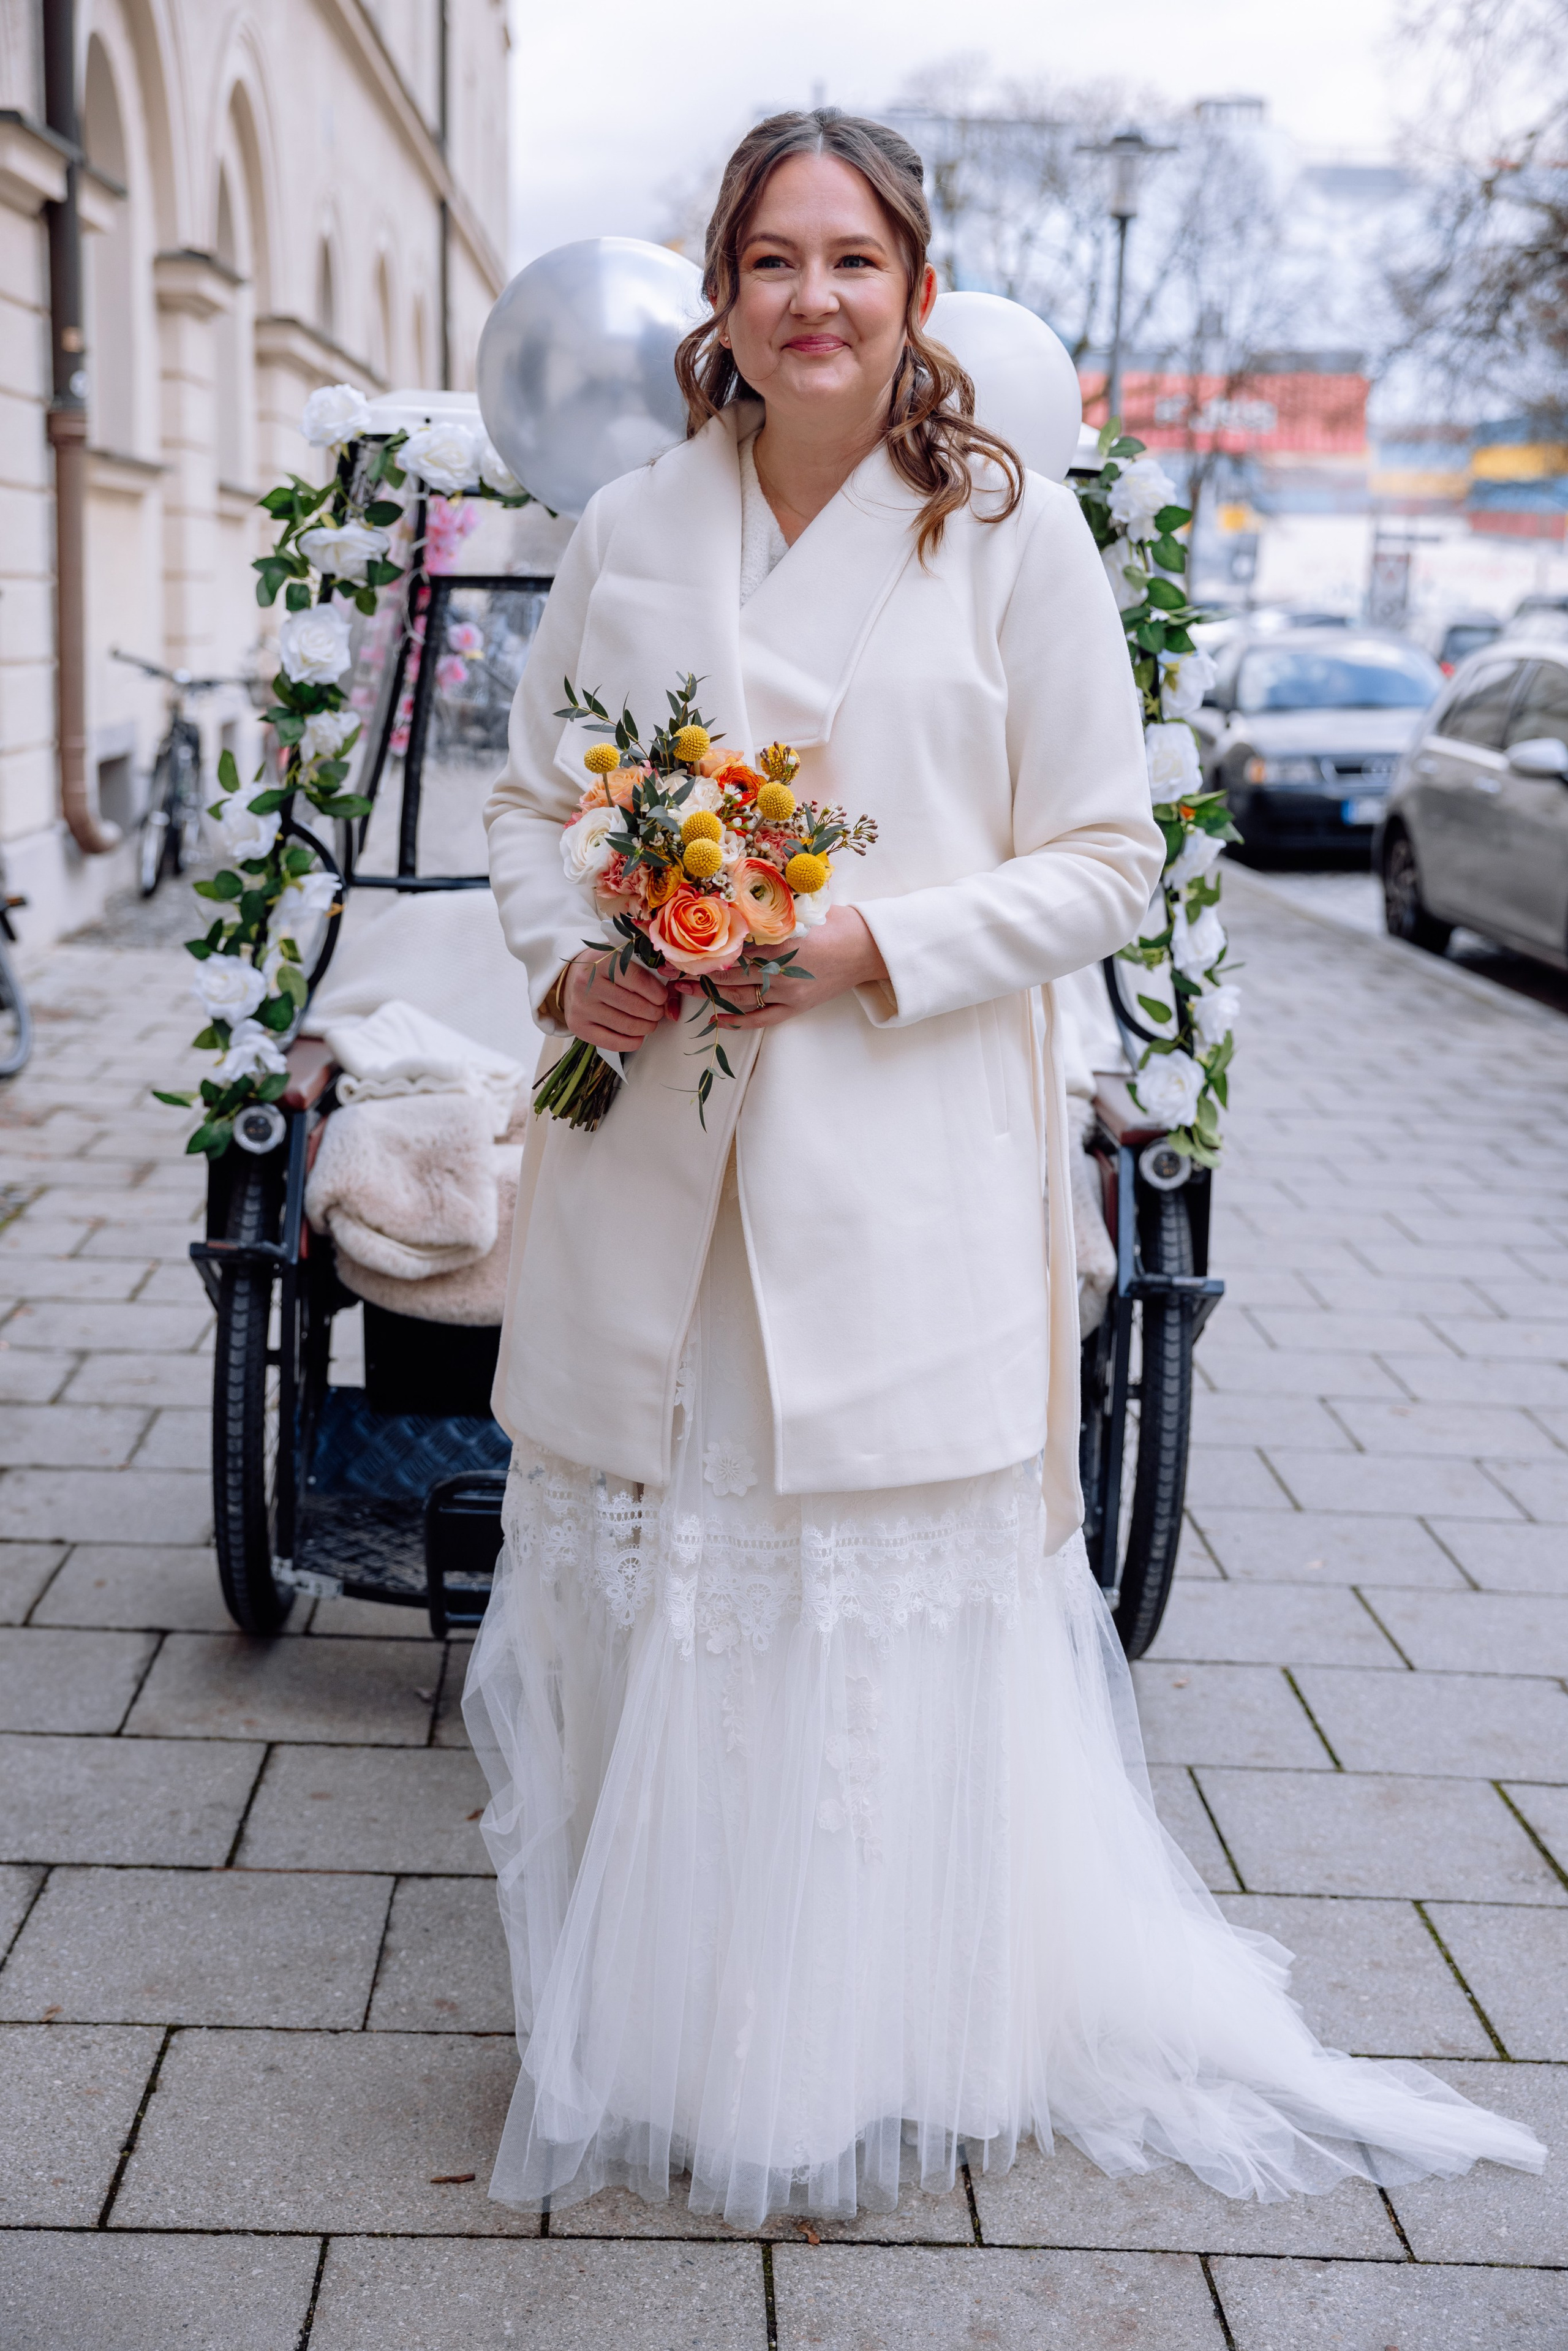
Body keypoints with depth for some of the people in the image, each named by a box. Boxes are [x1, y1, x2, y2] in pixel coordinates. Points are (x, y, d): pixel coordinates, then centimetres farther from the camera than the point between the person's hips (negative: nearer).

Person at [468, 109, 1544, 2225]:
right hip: (652, 1161, 3)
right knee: (636, 1592, 11)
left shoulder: (1015, 534, -1)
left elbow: (1106, 859, -1)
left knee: (880, 1614, 3)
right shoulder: (628, 530, 9)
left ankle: (850, 2061, 25)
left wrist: (874, 944, -15)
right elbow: (534, 799, 16)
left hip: (899, 1169, -3)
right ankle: (633, 2032, 31)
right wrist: (569, 961, -4)